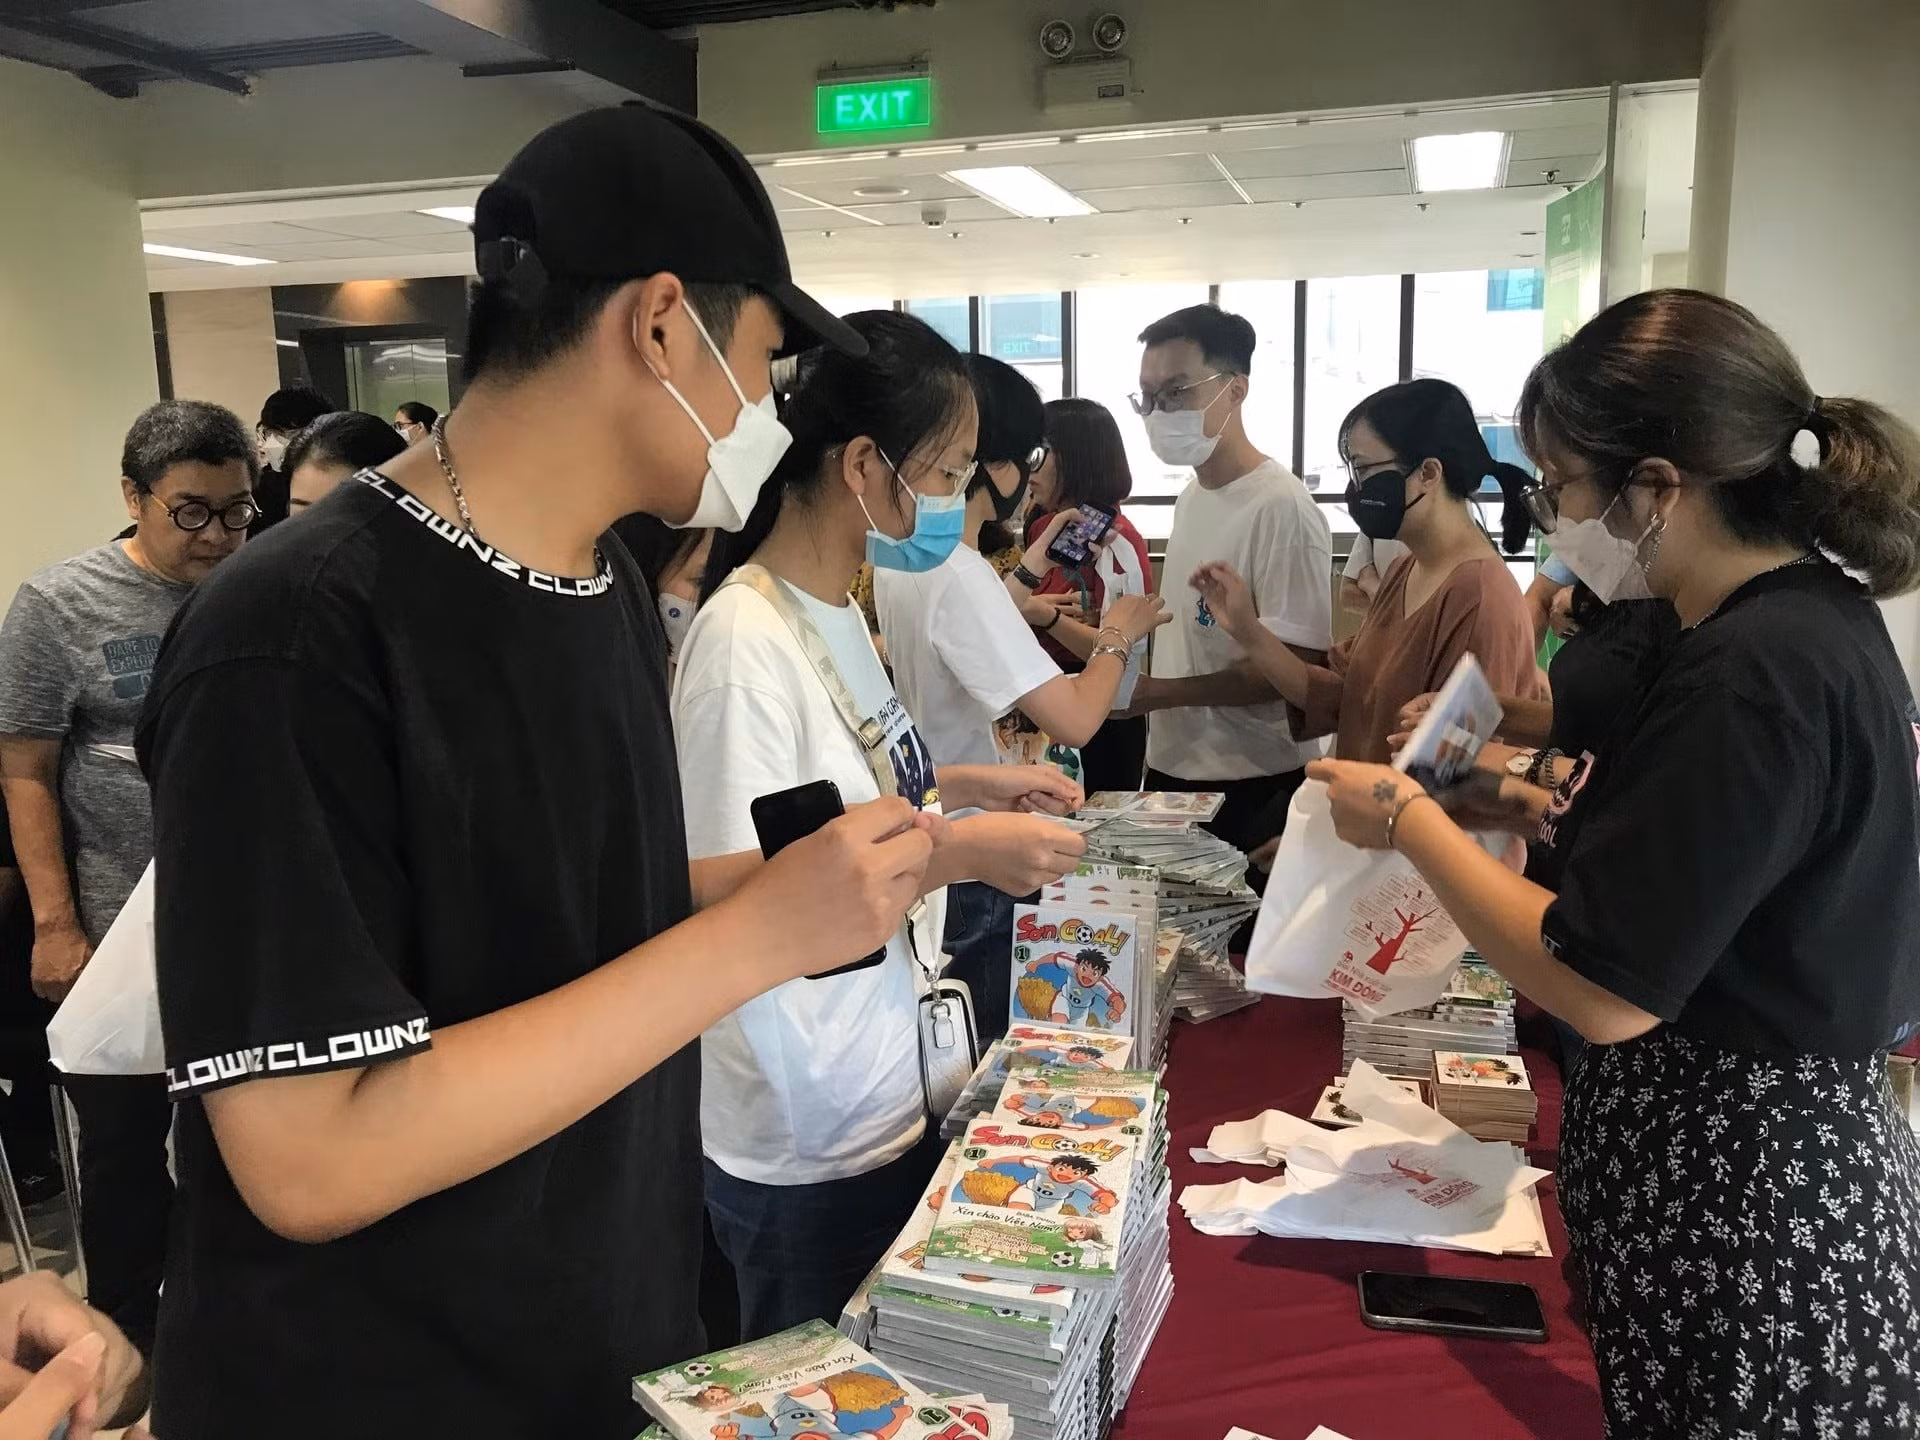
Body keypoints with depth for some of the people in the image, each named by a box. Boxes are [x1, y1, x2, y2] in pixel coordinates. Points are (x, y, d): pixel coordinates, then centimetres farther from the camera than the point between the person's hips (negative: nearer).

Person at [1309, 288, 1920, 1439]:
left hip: (1741, 1200, -9)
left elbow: (1602, 990, -26)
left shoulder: (1755, 674, -26)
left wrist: (1410, 819, -16)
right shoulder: (1812, 618, 5)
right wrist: (1545, 812, 6)